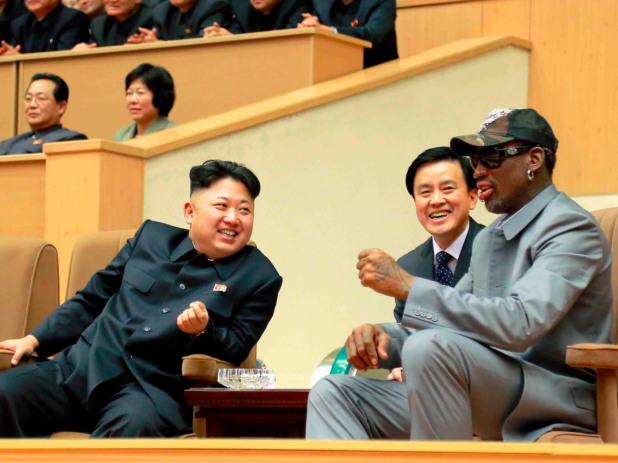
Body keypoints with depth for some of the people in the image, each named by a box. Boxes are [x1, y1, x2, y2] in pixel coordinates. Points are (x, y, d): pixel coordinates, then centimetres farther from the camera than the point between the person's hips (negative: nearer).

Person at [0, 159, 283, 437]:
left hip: (152, 391, -3)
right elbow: (91, 300, 24)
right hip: (77, 369, 4)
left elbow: (236, 350, 5)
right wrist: (34, 340, 15)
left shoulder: (260, 278, 9)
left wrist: (201, 331, -16)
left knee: (134, 424, -41)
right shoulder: (152, 236, 18)